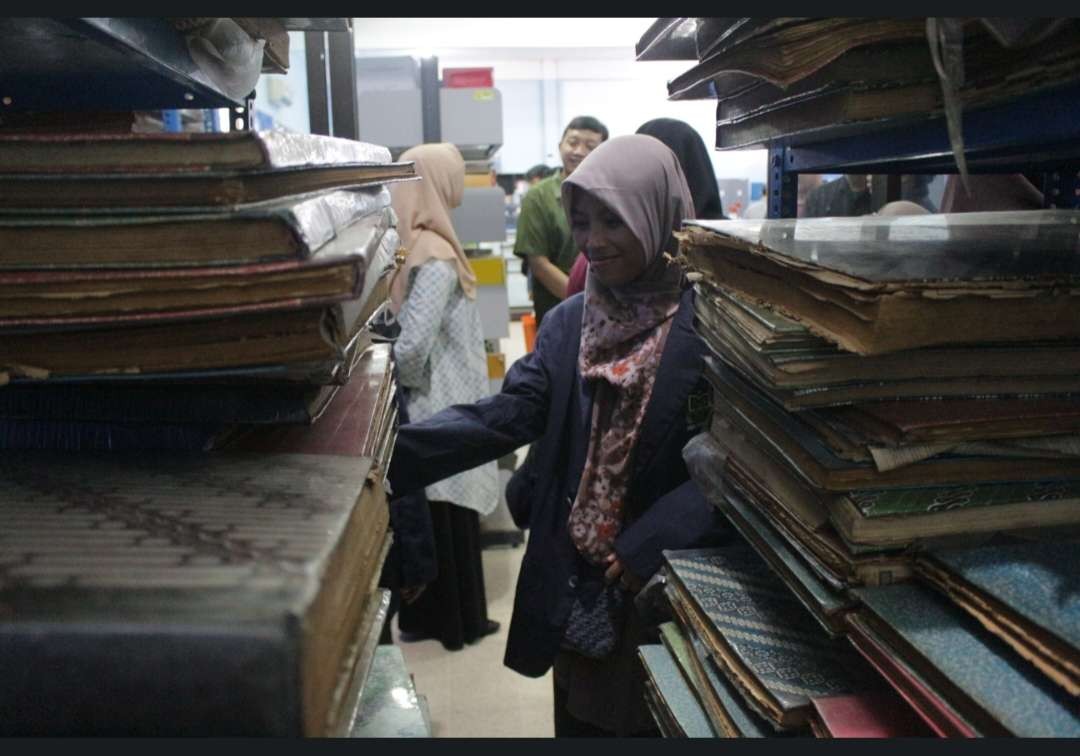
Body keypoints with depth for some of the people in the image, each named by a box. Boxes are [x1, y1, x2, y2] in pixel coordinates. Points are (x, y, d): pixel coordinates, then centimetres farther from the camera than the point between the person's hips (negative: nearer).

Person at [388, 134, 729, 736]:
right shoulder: (570, 324, 2)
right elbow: (505, 416, -8)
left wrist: (649, 541, -20)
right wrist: (390, 451, -20)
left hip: (674, 584, -4)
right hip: (577, 584, 4)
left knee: (660, 723, 12)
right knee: (581, 717, 18)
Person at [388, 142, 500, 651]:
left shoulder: (405, 244, 3)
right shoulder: (437, 257, -21)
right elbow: (412, 346, -27)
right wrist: (405, 382, -8)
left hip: (428, 407, 7)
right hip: (442, 409, -7)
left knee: (428, 514, 17)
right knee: (451, 513, 7)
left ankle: (424, 616, 29)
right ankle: (458, 622, 22)